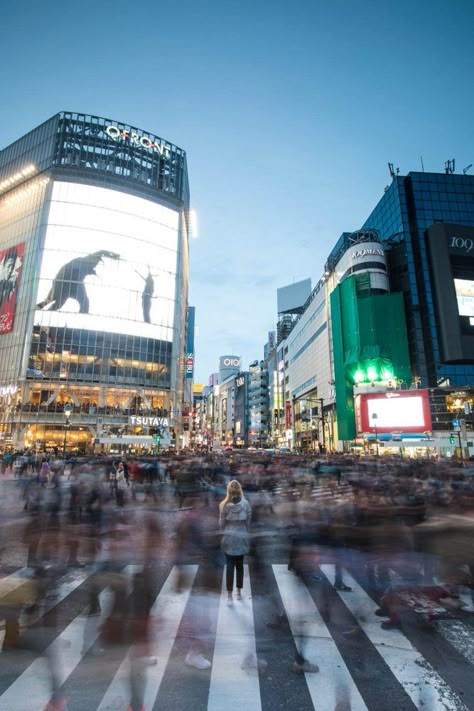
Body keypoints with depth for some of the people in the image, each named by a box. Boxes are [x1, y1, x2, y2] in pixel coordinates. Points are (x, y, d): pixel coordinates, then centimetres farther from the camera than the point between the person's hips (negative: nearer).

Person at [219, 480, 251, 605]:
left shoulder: (224, 505, -12)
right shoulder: (245, 503, -10)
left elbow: (221, 523, -5)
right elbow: (248, 522, -3)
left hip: (229, 538, -1)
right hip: (242, 538, 1)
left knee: (230, 566, 6)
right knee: (240, 565, 17)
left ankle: (229, 596, 9)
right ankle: (239, 592, 29)